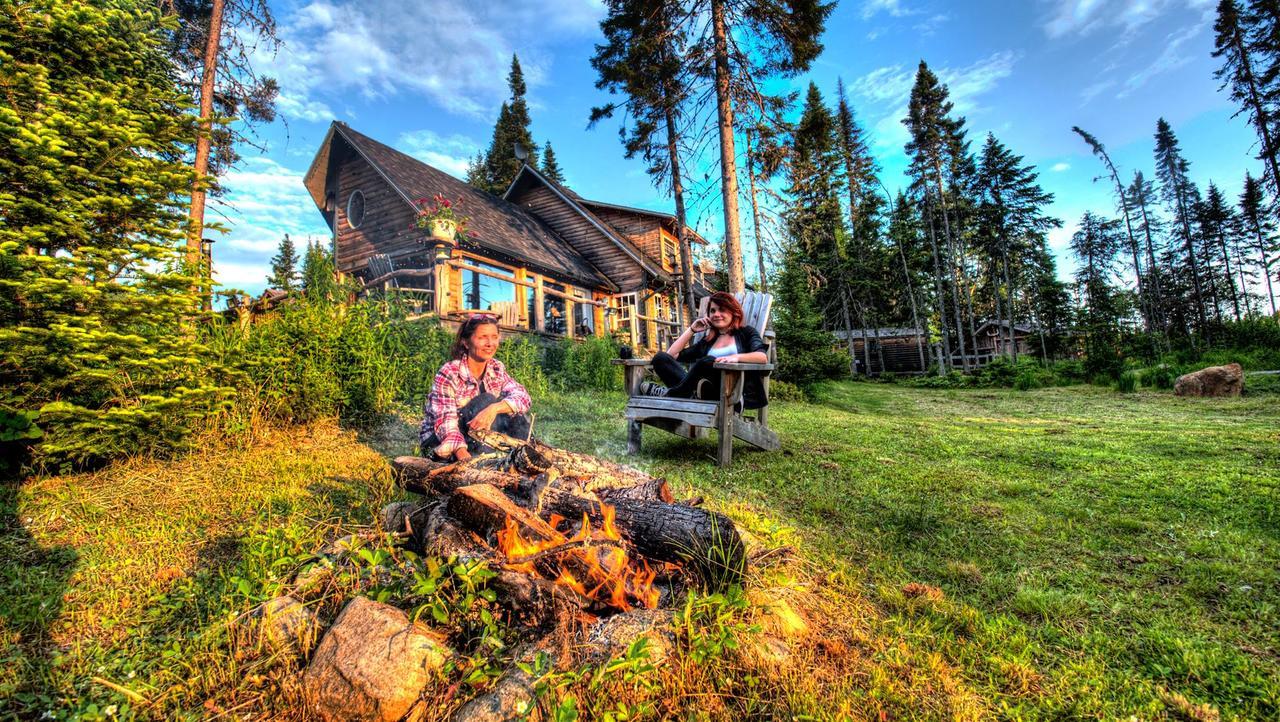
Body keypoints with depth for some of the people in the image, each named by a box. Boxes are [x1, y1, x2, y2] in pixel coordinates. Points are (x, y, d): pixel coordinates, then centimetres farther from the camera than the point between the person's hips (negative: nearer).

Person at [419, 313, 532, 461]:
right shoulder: (448, 374, -19)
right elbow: (445, 422, -28)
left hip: (477, 436, 5)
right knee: (486, 400, -27)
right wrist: (464, 455, -46)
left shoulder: (497, 369, -4)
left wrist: (494, 408, -37)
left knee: (515, 412, -19)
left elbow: (523, 397, -17)